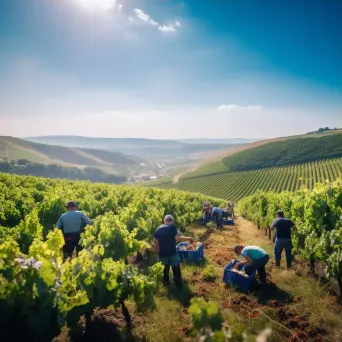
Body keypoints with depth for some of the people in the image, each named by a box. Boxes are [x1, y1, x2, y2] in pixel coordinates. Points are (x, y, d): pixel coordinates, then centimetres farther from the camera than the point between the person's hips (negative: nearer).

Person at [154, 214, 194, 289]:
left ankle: (166, 284, 34)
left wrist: (157, 249, 25)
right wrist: (188, 238, -9)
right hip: (172, 253, -3)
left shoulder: (159, 228, 5)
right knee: (176, 270, 13)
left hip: (162, 254, 4)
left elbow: (155, 241, 8)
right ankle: (179, 285, 21)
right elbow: (177, 238, -19)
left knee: (165, 270, 23)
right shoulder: (172, 227, -8)